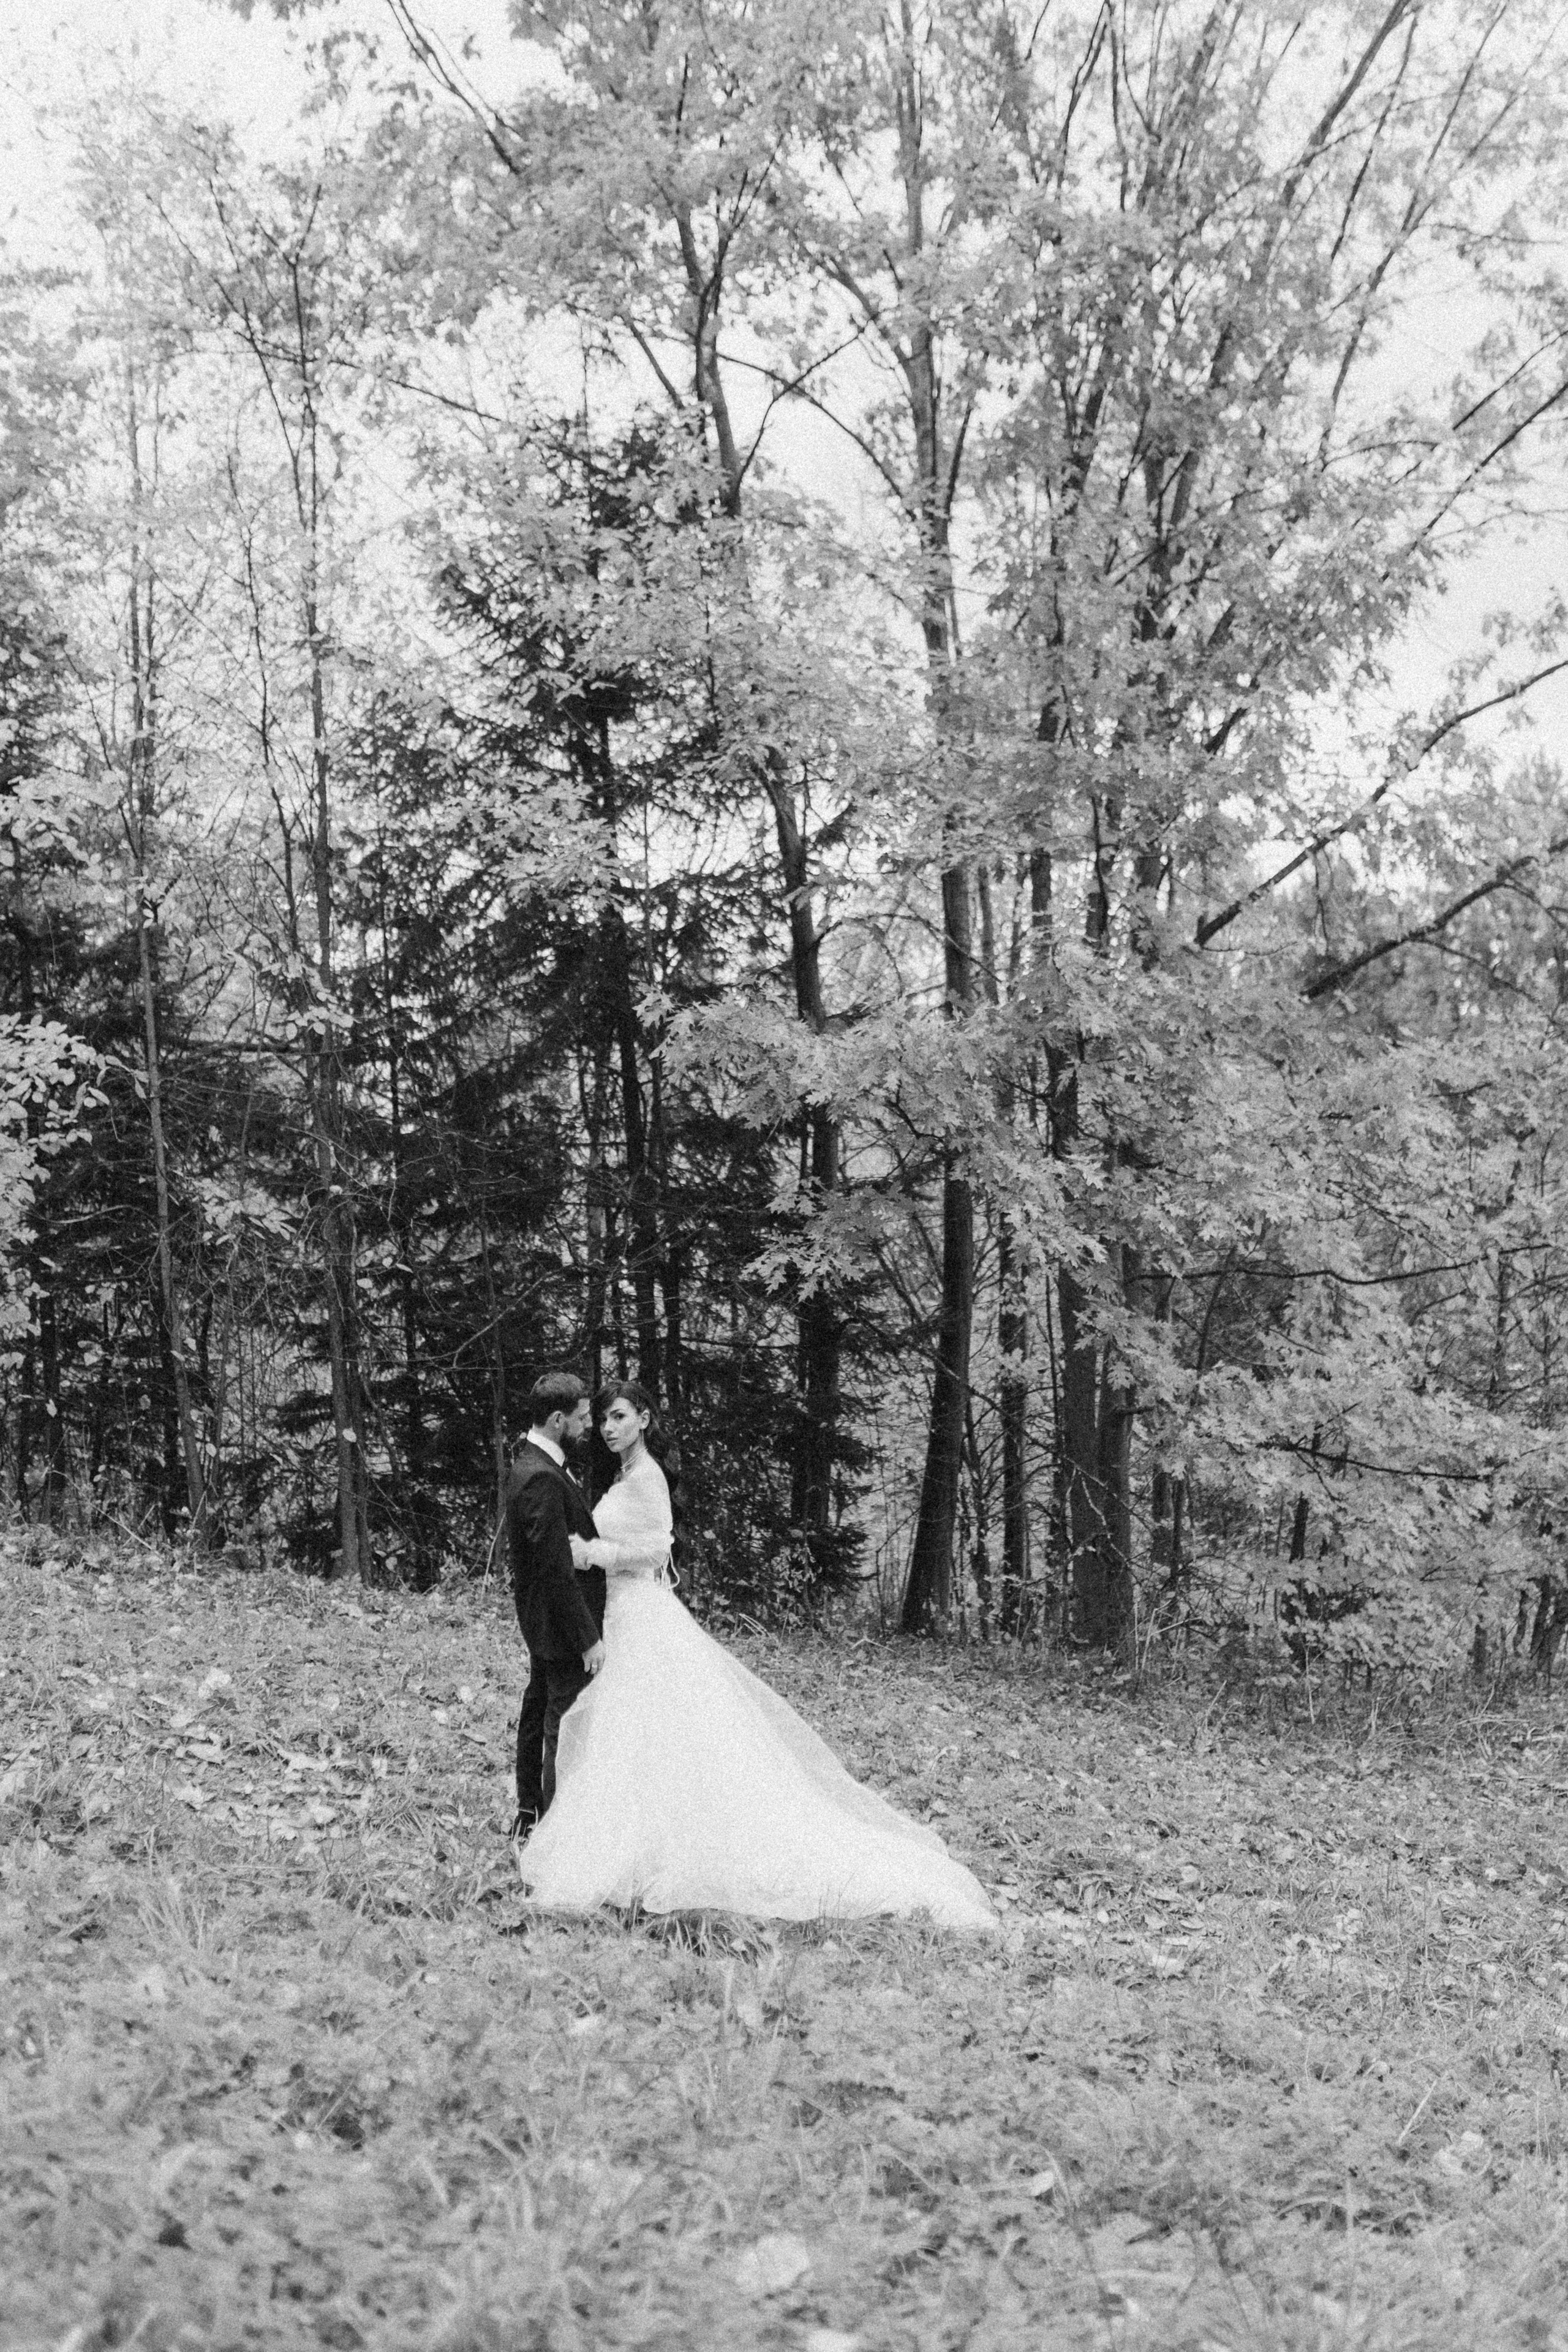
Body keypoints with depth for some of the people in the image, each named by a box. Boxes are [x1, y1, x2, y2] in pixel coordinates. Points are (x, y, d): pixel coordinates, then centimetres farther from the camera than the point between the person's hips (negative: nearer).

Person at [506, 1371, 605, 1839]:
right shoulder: (542, 1479, -25)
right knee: (565, 1727, -2)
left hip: (543, 1625, 11)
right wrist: (588, 1637, -22)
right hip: (562, 1625, -11)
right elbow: (557, 1569, -26)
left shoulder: (534, 1466, 8)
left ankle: (530, 1814, 32)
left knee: (540, 1713, 19)